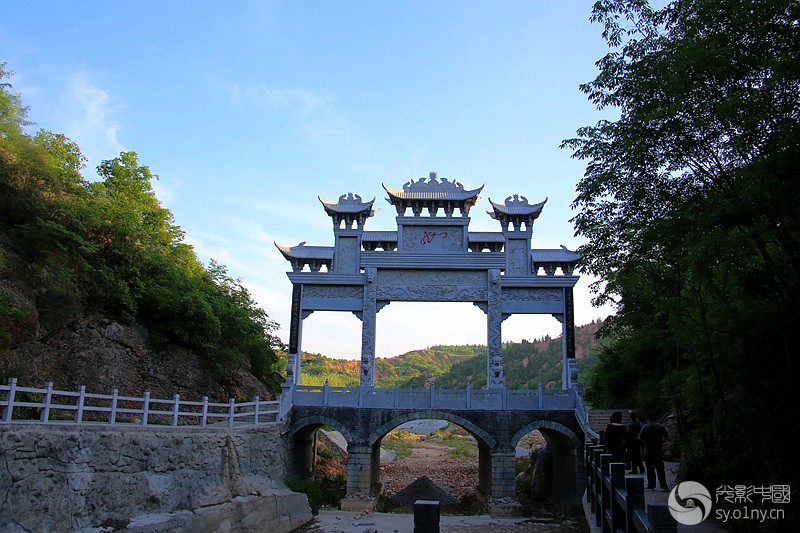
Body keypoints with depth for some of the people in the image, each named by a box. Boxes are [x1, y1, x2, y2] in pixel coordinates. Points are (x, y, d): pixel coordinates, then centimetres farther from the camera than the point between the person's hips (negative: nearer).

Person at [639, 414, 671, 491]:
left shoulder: (645, 427, -6)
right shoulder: (661, 427, 1)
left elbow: (640, 438, -5)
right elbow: (667, 438, 2)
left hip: (648, 452, -2)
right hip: (659, 451, 2)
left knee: (650, 469, 6)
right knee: (660, 469, 5)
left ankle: (651, 486, 10)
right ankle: (664, 486, -1)